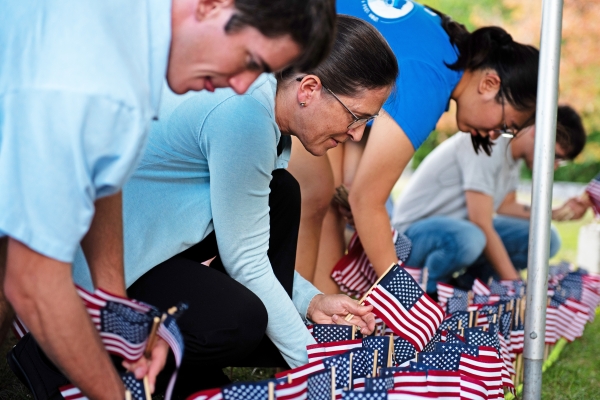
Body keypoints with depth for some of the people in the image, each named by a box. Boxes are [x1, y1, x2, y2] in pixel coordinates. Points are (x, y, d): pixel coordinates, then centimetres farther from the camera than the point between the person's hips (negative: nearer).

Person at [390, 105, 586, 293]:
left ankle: (469, 283, 4)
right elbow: (482, 226, -28)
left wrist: (555, 214, 0)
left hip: (462, 227, 9)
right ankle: (430, 291, -11)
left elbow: (504, 206, 15)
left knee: (545, 239, -4)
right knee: (468, 239, -42)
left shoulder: (513, 150, 3)